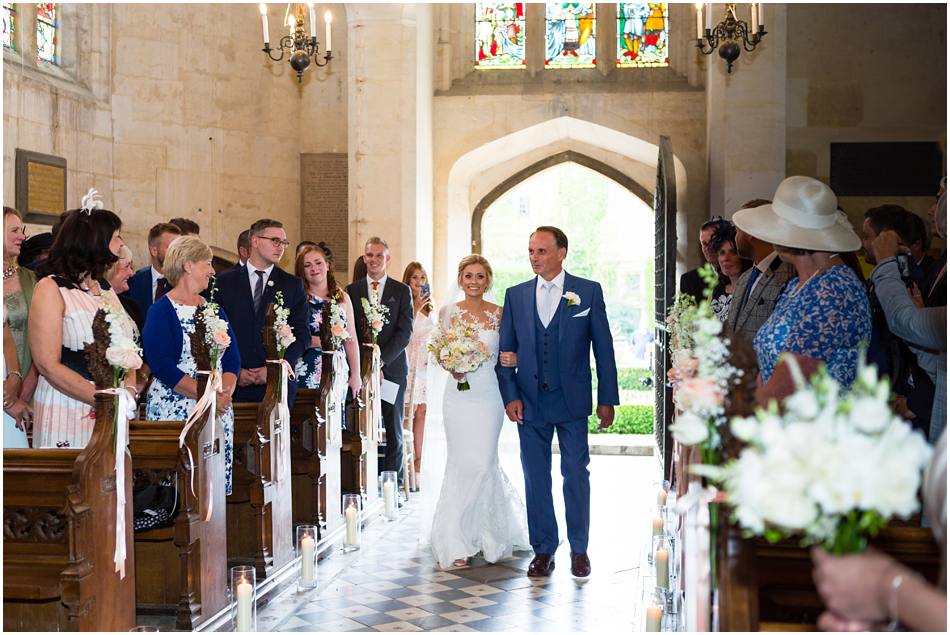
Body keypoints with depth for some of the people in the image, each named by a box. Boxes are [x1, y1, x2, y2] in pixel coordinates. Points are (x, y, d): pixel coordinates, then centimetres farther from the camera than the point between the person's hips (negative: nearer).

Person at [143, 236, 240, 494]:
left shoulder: (213, 309, 16)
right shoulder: (161, 311, -3)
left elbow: (232, 358, 9)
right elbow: (162, 366, -13)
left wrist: (225, 393, -10)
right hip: (174, 412, -5)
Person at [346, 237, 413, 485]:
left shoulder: (402, 291, 6)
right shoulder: (352, 290, 10)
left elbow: (405, 332, -2)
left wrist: (381, 360, -12)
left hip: (392, 367, 0)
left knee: (394, 428, 3)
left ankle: (394, 482, 7)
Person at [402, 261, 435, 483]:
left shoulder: (428, 307, 14)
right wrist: (415, 309, -22)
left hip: (425, 363, 7)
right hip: (409, 362, -7)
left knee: (421, 410, 8)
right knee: (410, 411, -6)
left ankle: (418, 461, 14)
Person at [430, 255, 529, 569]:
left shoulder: (499, 314, 3)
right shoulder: (448, 312, 5)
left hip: (488, 395, -1)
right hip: (458, 395, 1)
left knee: (484, 463, -4)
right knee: (459, 463, 0)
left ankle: (488, 533, 18)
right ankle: (457, 541, 9)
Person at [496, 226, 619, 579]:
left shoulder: (589, 292, 0)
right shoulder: (516, 295, 7)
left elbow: (603, 348, 1)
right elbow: (506, 351, 7)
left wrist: (607, 399, -2)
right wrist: (510, 396, -3)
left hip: (572, 401, -2)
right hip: (530, 403, 2)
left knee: (576, 476, 4)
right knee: (535, 478, 7)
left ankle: (579, 549, 17)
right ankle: (543, 549, 17)